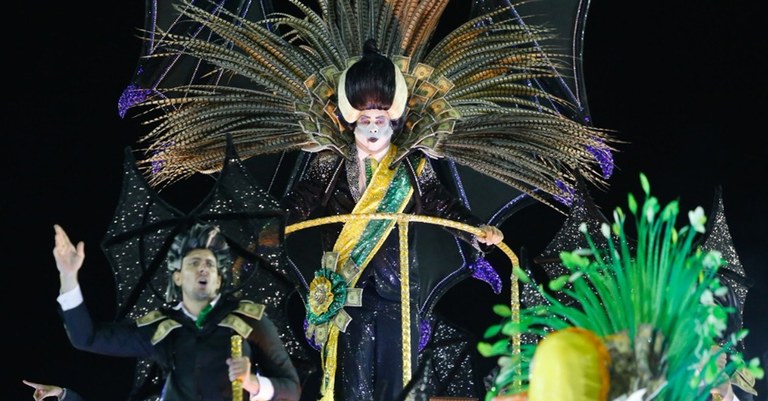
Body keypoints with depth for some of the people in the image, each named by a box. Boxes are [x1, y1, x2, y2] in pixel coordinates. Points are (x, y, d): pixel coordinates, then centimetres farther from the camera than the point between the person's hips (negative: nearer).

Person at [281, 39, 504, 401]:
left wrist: (479, 231, -16)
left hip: (397, 289, 1)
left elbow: (443, 205, 1)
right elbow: (300, 202, -4)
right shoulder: (330, 166, 5)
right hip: (348, 289, -1)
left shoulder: (414, 168, 7)